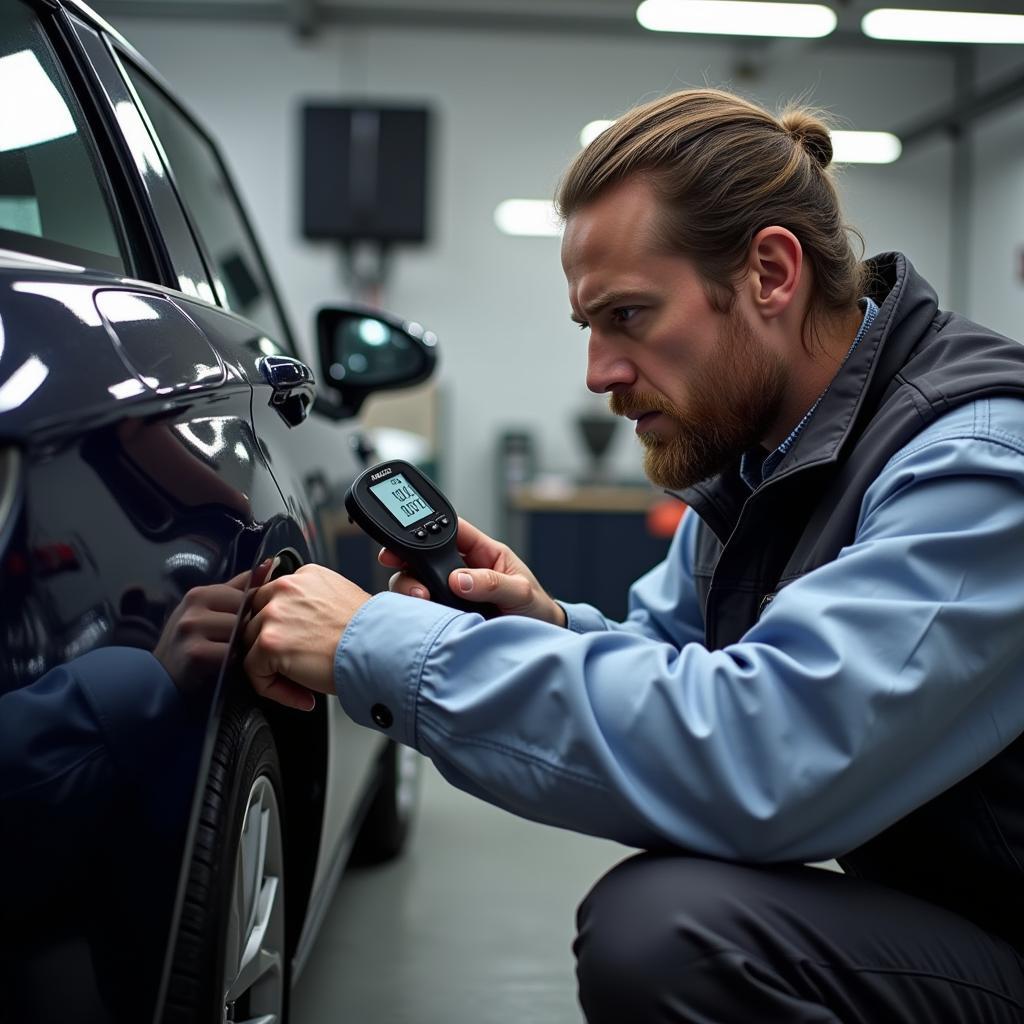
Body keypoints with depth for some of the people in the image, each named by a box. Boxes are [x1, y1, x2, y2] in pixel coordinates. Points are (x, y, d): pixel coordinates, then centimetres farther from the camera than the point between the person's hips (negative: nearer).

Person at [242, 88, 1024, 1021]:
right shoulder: (755, 454, 5)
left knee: (664, 921, -27)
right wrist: (551, 629, -9)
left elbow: (759, 757, -35)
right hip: (915, 919, 8)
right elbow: (658, 656, 14)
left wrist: (384, 645, -27)